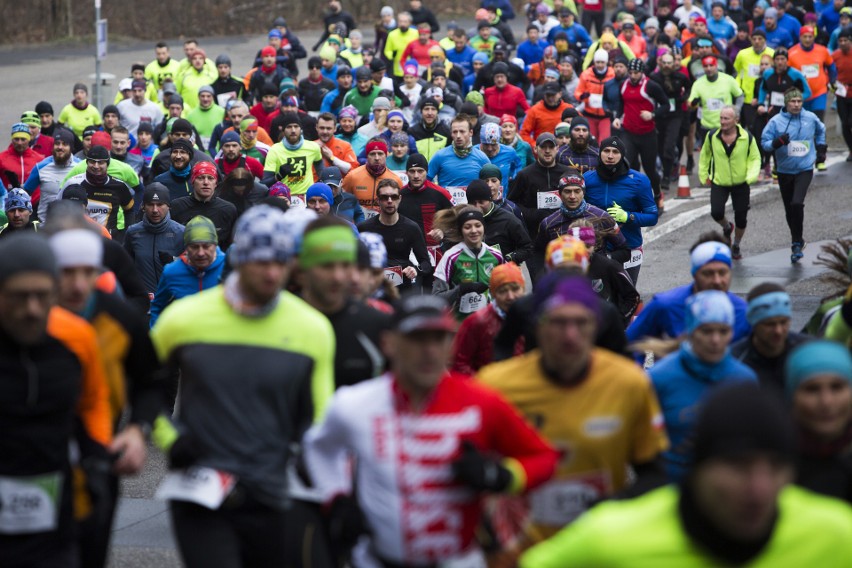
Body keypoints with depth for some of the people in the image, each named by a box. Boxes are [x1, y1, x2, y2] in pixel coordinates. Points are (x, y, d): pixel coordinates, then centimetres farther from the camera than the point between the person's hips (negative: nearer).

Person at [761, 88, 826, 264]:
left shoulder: (811, 118, -1)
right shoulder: (776, 121, -7)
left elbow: (821, 130, 21)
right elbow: (764, 142, -5)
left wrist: (821, 148, 18)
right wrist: (777, 142, -23)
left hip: (805, 169, -1)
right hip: (784, 171, 1)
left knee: (797, 203, -21)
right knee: (789, 209, 8)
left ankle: (797, 244, -10)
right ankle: (797, 243, 27)